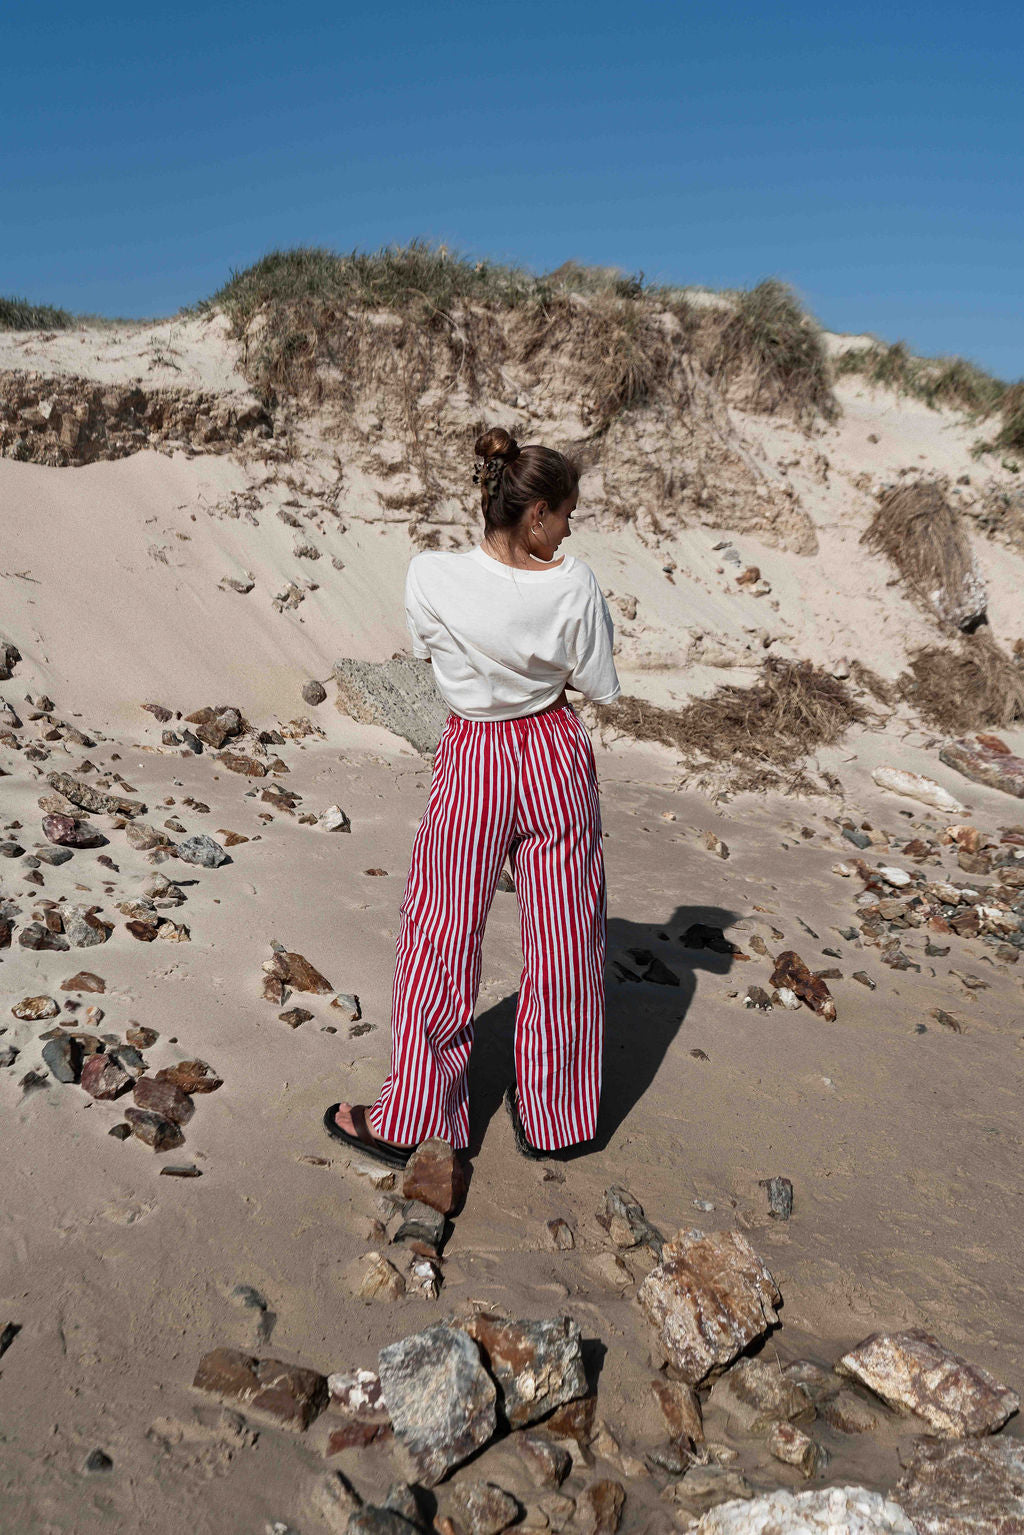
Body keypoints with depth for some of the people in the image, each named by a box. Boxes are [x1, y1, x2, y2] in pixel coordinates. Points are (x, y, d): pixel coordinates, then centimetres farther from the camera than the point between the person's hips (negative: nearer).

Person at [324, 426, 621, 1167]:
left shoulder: (432, 575, -16)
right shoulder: (574, 585, -15)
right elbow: (600, 686, -4)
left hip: (473, 764, -1)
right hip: (557, 759, 1)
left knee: (443, 940, 13)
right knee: (562, 943, 14)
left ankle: (413, 1120, 26)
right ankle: (552, 1115, 30)